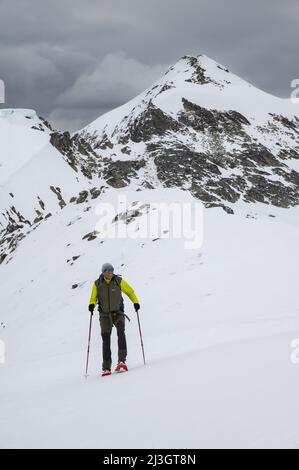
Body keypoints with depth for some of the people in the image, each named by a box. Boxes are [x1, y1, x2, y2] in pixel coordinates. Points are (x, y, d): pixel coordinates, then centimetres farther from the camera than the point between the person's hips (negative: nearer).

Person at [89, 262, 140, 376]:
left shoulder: (119, 281, -3)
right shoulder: (97, 284, 0)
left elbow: (130, 292, 6)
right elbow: (93, 297, 10)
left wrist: (135, 302, -10)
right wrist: (92, 305, -12)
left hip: (118, 313, -1)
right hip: (105, 315, 1)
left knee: (120, 332, -26)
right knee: (106, 339, -5)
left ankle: (122, 360, -31)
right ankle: (106, 368, -2)